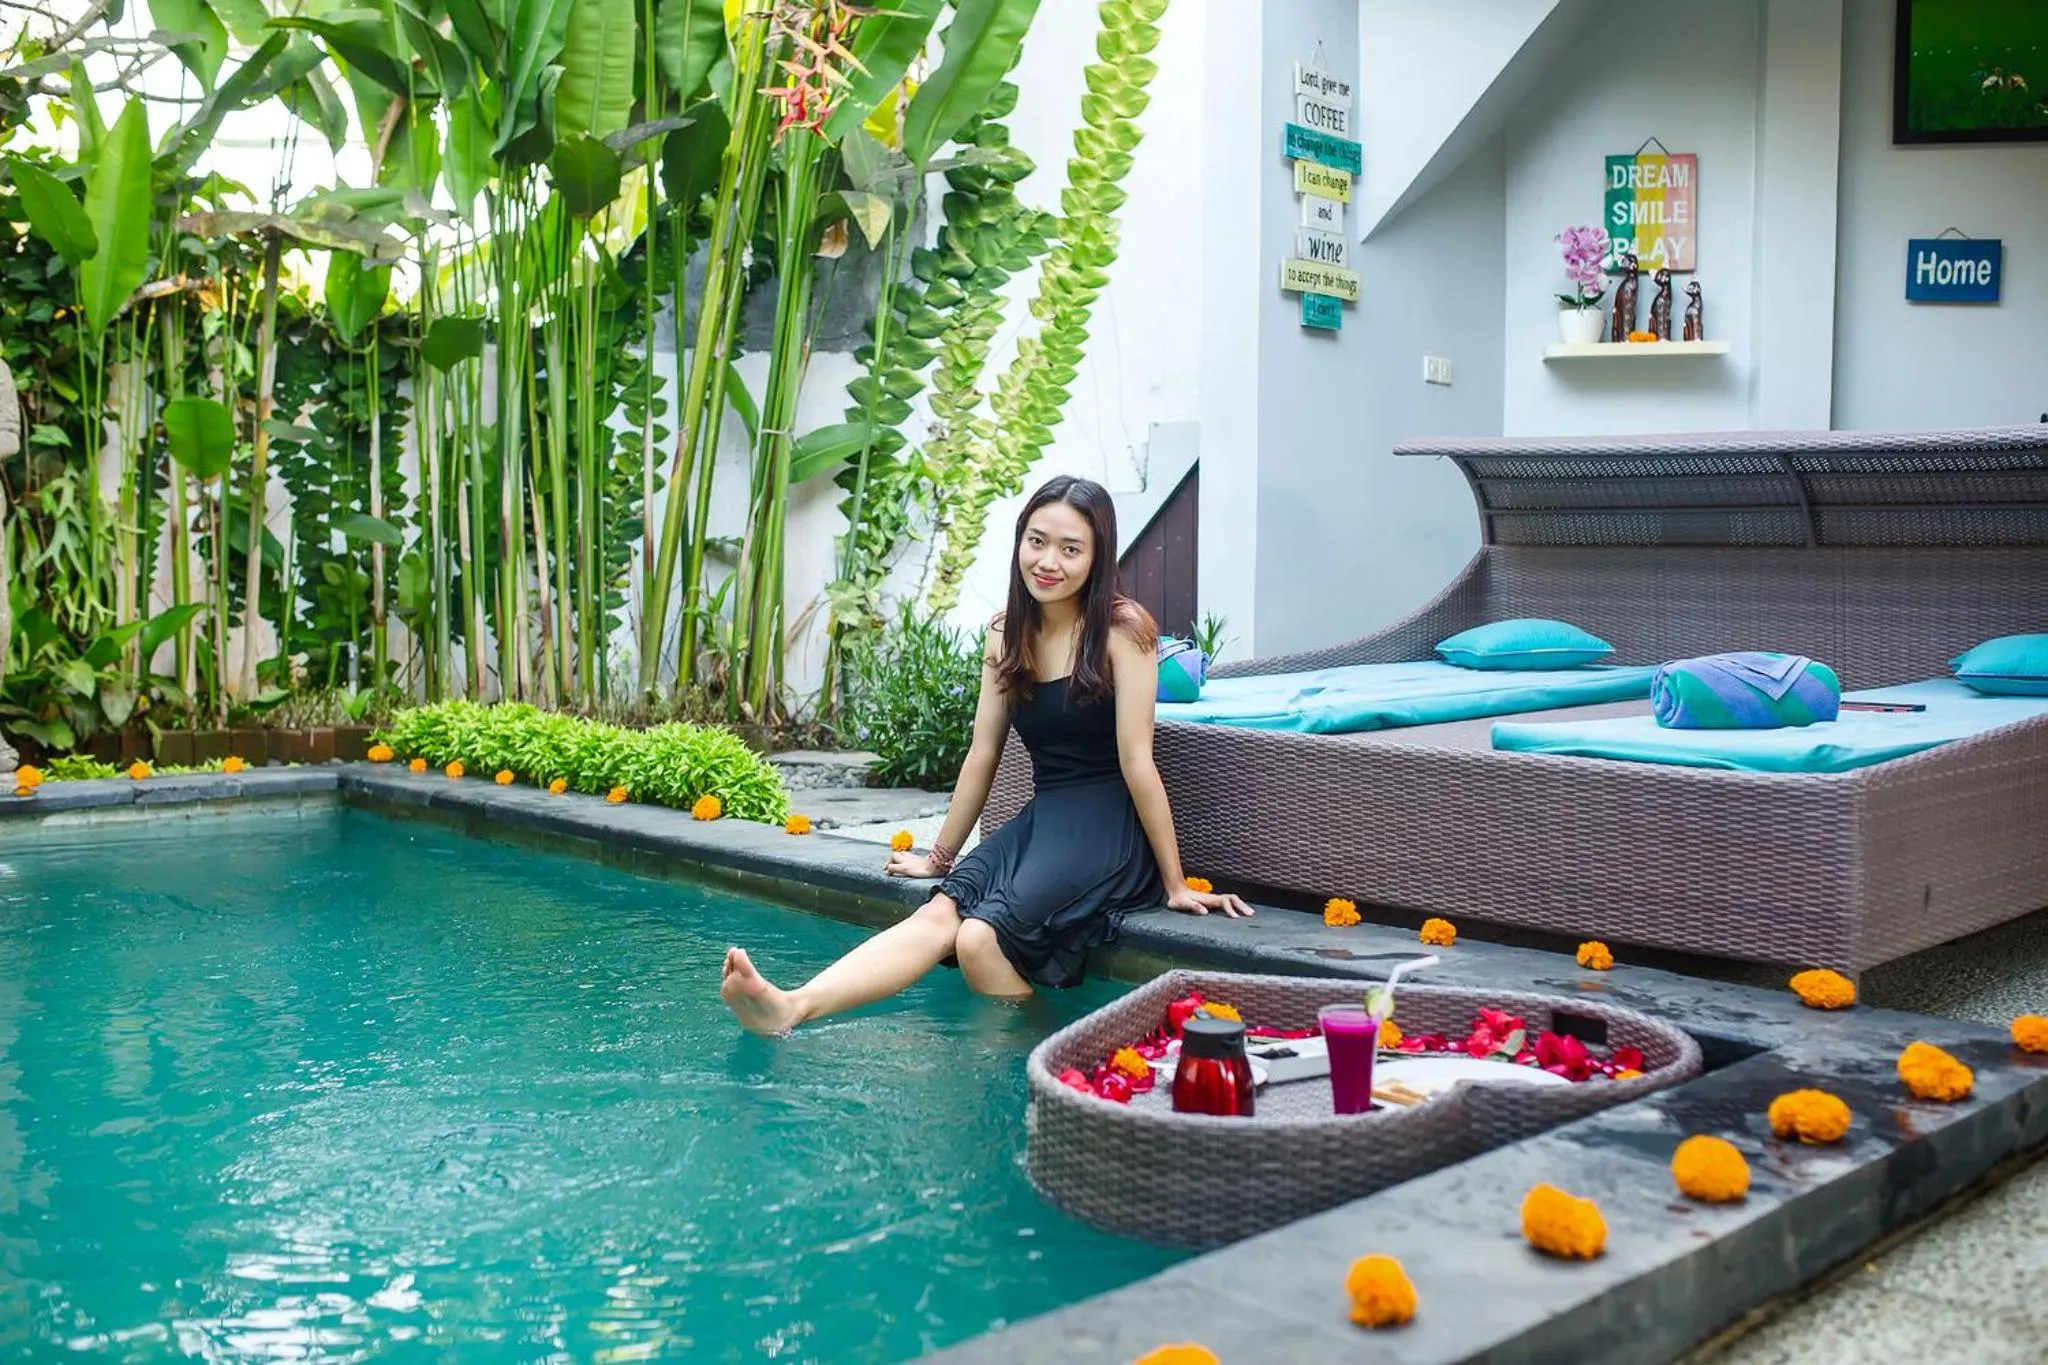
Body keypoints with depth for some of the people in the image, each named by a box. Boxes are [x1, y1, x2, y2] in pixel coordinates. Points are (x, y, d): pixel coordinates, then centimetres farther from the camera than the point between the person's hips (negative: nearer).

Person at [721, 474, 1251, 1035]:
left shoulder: (1123, 629, -10)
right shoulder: (1007, 633, 10)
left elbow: (1136, 761, -12)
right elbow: (983, 753, 15)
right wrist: (939, 857, 19)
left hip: (1108, 831, -5)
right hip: (1039, 819, 5)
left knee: (982, 939, -27)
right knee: (938, 914, -21)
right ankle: (792, 1007, -40)